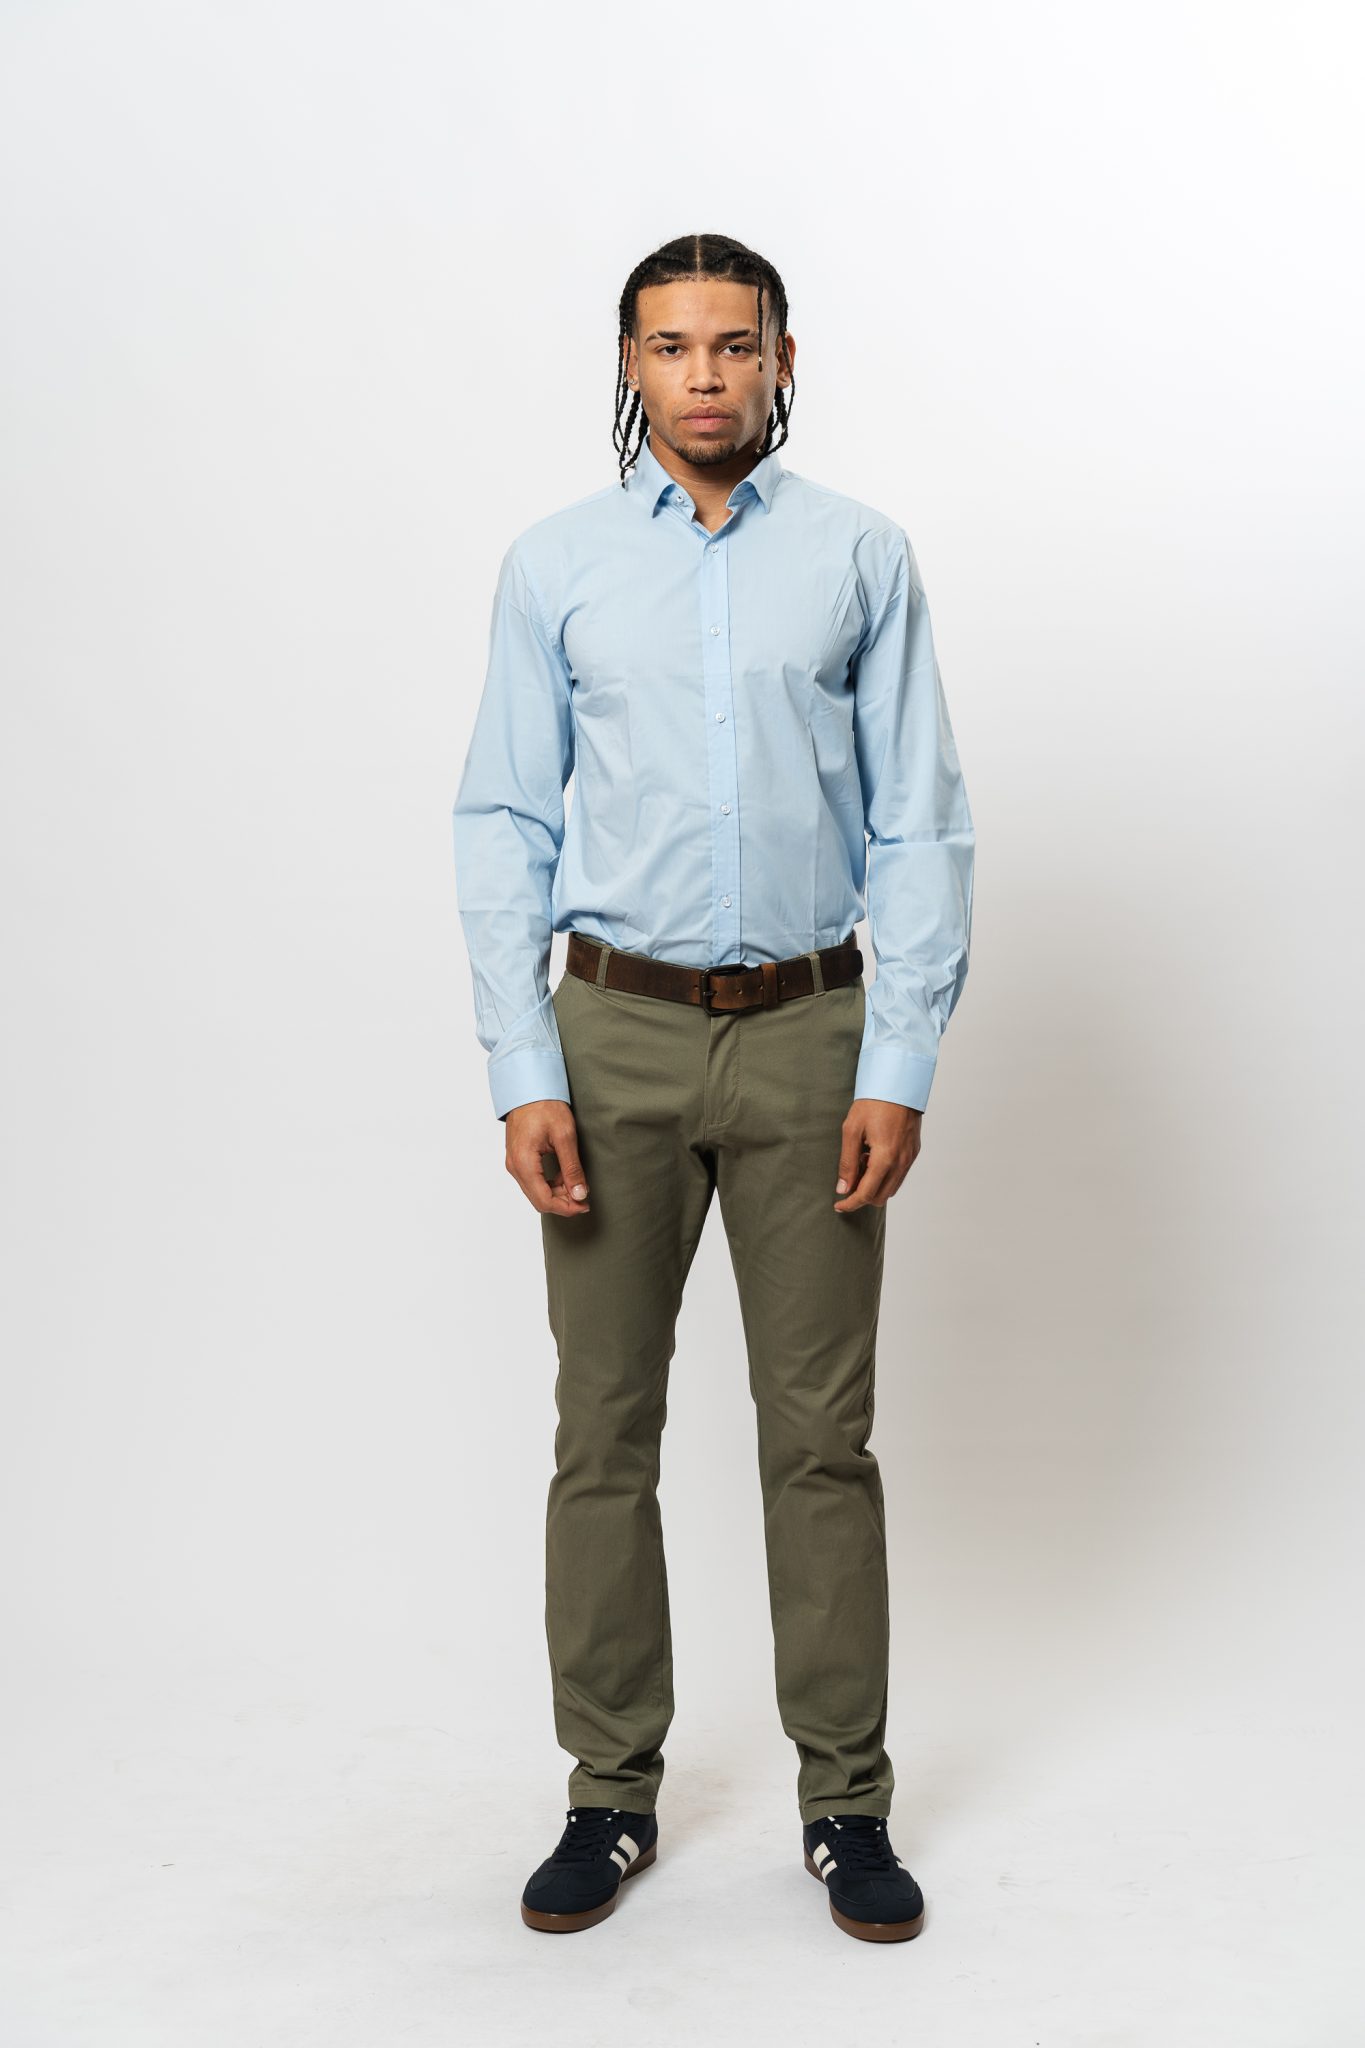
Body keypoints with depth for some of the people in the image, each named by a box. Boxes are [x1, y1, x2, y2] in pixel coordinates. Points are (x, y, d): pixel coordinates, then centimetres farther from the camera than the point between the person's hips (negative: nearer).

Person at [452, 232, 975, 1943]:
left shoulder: (863, 560, 3)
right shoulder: (554, 566, 4)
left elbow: (922, 826, 0)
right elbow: (502, 825, 2)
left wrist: (901, 1068, -7)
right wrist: (524, 1073, -6)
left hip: (808, 1036, 0)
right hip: (617, 1038, 1)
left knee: (821, 1435, 5)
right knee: (603, 1432, 6)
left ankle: (845, 1803, 19)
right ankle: (611, 1792, 22)